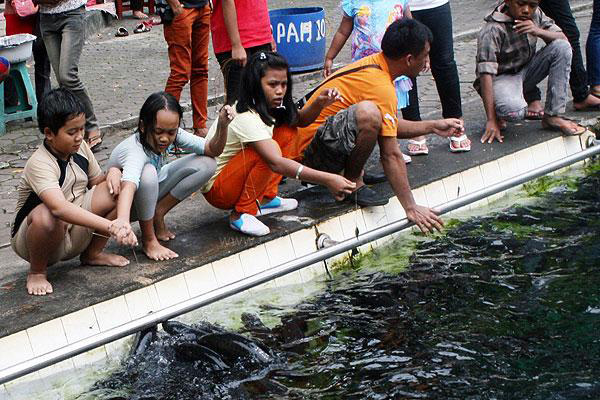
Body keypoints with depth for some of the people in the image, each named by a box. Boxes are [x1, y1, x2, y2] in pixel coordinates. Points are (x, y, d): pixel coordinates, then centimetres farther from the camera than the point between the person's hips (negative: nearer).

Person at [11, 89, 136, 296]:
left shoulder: (80, 148, -3)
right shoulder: (39, 164, -28)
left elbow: (97, 182, 11)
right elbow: (59, 208, -45)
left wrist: (113, 172, -15)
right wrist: (110, 226, -54)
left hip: (76, 234, 7)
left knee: (118, 188, -11)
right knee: (45, 215, -42)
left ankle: (92, 253, 8)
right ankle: (37, 272, -11)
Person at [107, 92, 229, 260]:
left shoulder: (172, 135, -18)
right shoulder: (135, 151, -38)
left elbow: (212, 150, -16)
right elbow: (128, 185, -59)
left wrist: (222, 126, -36)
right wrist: (122, 221, -78)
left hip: (150, 193, 6)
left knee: (206, 164, -12)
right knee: (148, 172, -41)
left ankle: (158, 214, -1)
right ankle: (148, 240, -20)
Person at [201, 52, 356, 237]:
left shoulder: (262, 104, -1)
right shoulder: (246, 118, -29)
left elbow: (300, 120, 9)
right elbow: (276, 163, -39)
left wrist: (319, 104, -14)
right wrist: (327, 179, -44)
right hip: (216, 190, -9)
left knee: (287, 131, 1)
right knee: (268, 152, -31)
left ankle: (265, 199, 5)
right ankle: (241, 214, -16)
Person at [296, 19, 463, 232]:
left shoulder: (373, 64, 7)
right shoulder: (381, 88, -21)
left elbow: (390, 127, 22)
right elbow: (391, 155, -22)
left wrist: (433, 127, 19)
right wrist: (411, 208, -20)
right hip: (310, 152, -10)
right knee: (368, 113, -34)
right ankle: (352, 182, -11)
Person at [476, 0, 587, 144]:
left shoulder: (535, 14, -4)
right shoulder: (493, 30, -24)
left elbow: (563, 39, -3)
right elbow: (486, 74, -28)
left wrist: (538, 31, -26)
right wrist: (491, 120, -33)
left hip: (526, 71, 7)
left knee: (562, 47, -15)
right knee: (515, 111, -39)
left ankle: (552, 116, -13)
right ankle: (498, 113, 0)